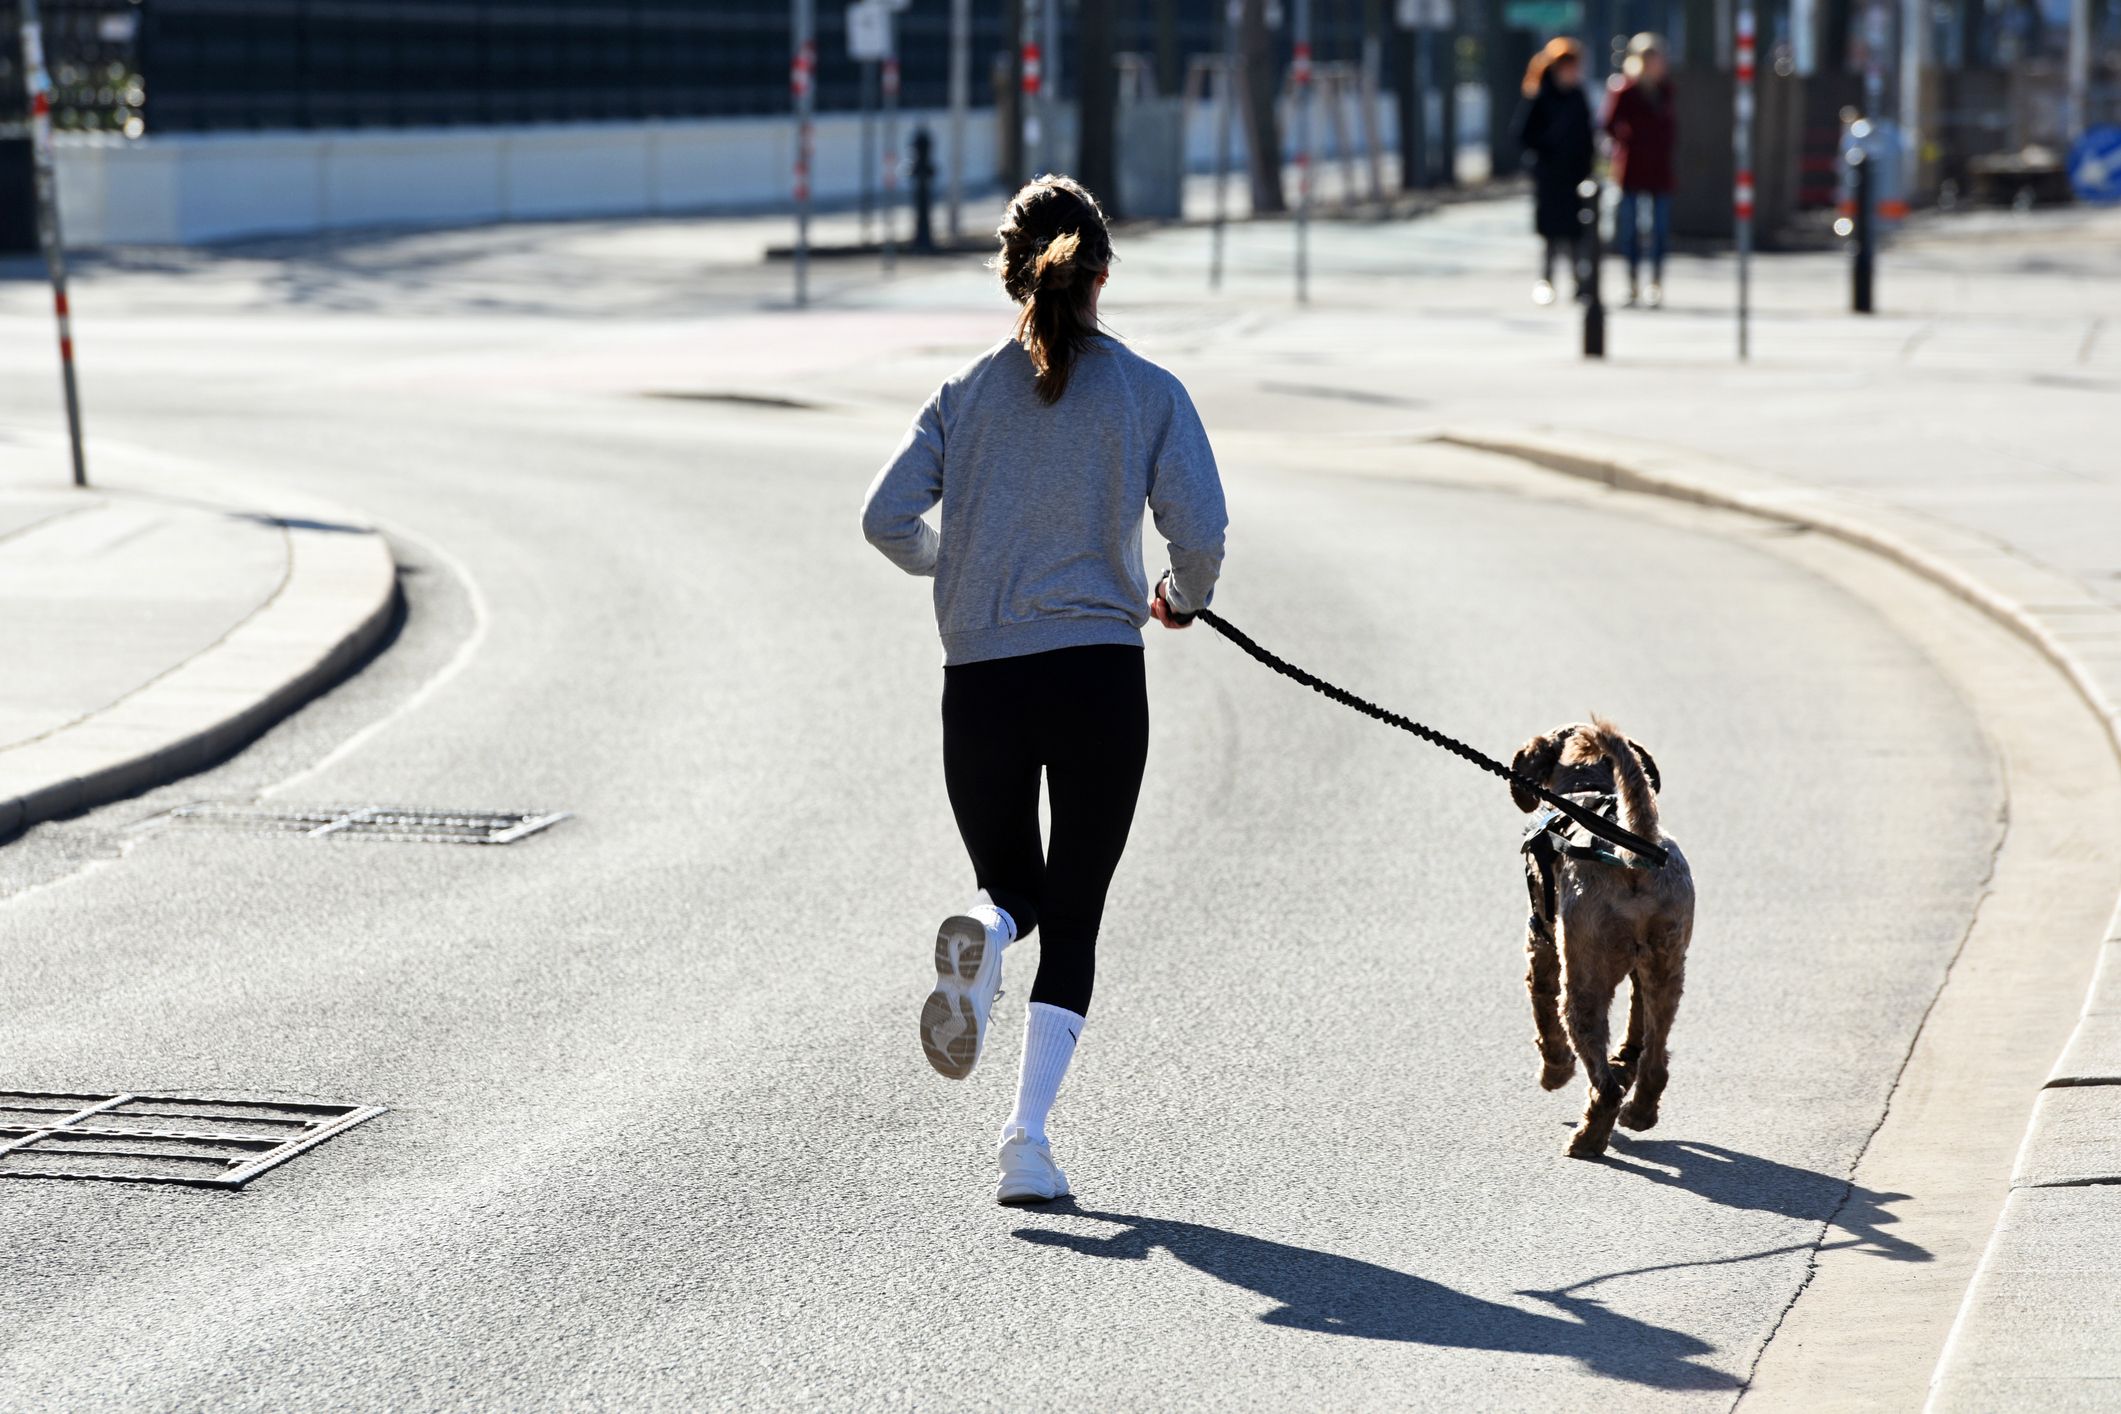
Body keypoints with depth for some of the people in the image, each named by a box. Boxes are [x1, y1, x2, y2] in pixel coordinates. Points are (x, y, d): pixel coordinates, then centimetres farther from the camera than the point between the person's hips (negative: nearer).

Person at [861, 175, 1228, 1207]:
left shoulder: (969, 392, 4)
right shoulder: (1147, 393, 0)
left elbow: (885, 518, -2)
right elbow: (1200, 529, -8)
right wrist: (1183, 599, 13)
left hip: (980, 685, 1)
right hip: (1099, 676, -1)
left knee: (1010, 889, 21)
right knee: (1073, 917, 9)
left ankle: (980, 936, -17)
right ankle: (1027, 1137, -4)